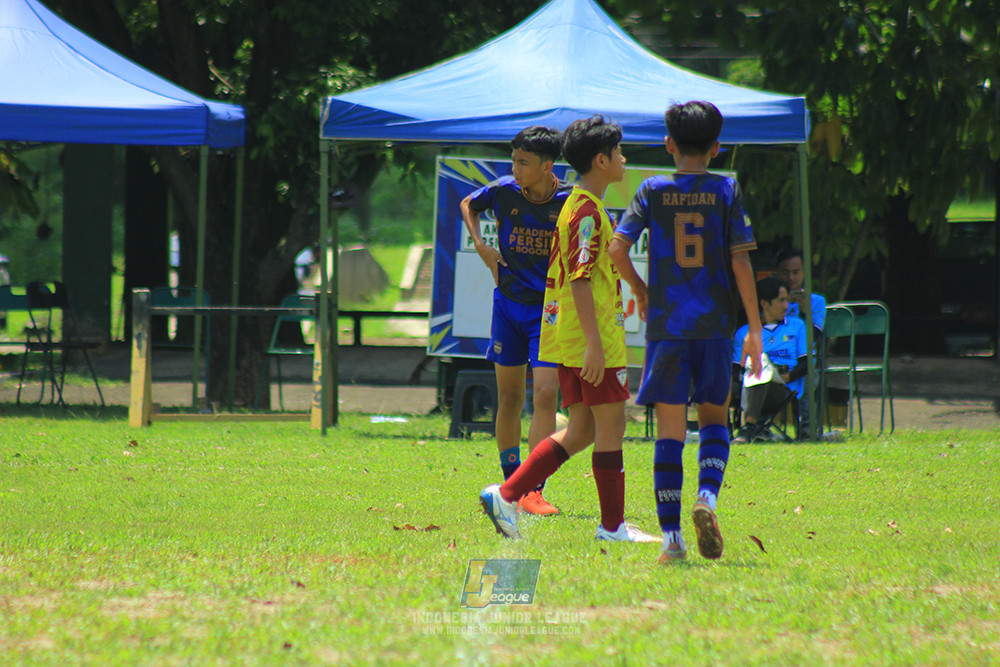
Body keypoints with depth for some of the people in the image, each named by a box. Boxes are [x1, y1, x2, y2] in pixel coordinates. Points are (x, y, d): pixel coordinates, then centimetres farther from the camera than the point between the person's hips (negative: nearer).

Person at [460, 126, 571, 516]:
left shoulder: (570, 201, -11)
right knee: (510, 398, 10)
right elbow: (468, 205, 16)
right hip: (509, 304, 3)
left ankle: (531, 491, -15)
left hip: (550, 309, -3)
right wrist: (480, 245, 1)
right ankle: (511, 482, 23)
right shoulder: (503, 192, -6)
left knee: (545, 394, -14)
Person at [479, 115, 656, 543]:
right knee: (610, 425, -2)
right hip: (591, 336, -10)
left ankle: (506, 495, 3)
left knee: (581, 430, 10)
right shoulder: (587, 211, -14)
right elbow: (580, 280, -21)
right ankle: (612, 526, 3)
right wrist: (594, 342, -24)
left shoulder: (578, 205, 17)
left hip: (567, 333, 10)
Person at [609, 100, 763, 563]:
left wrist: (640, 291, 12)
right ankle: (708, 496, -9)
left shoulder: (653, 192, 2)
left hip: (666, 322, 0)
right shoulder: (727, 192, 1)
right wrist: (754, 328, 1)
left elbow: (617, 248, -6)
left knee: (670, 429, 2)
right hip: (715, 322, 0)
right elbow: (740, 262, -3)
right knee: (715, 416, 16)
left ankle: (671, 535, -2)